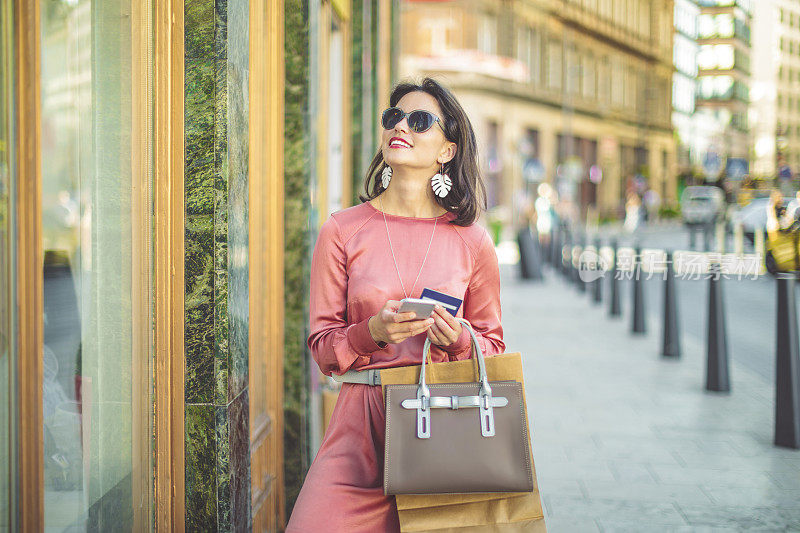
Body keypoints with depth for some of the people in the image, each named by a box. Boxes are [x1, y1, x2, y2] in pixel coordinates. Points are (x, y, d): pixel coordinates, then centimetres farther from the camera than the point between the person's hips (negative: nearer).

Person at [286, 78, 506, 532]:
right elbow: (323, 345, 5)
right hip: (364, 419, 0)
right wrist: (372, 332, -15)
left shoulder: (472, 240, 5)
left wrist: (458, 340, -9)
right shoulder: (343, 231, 4)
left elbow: (493, 346, 12)